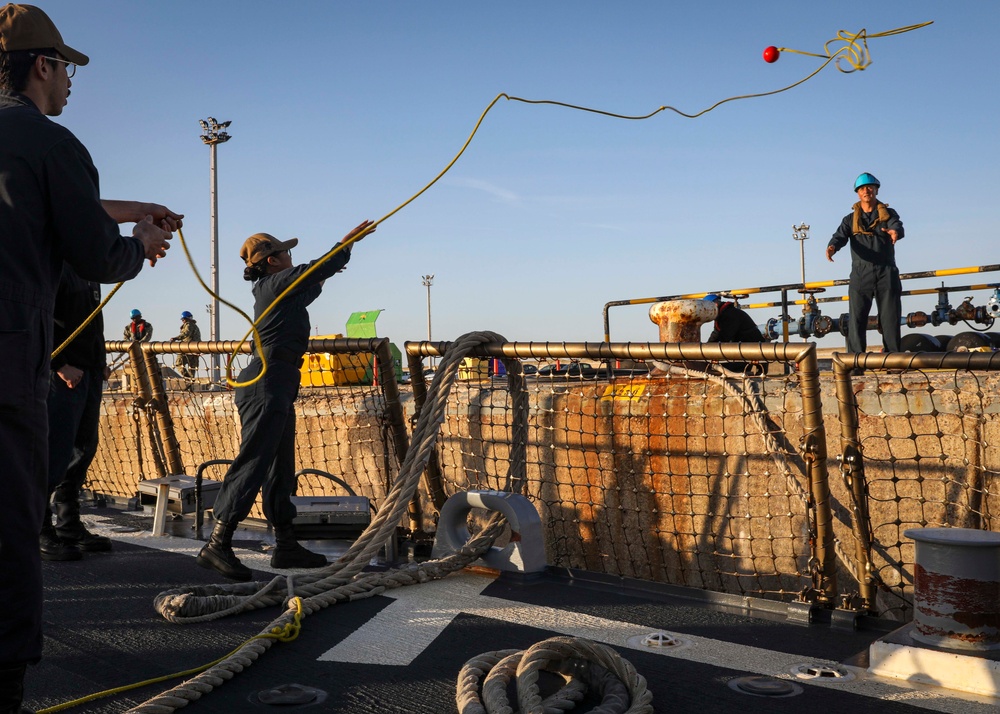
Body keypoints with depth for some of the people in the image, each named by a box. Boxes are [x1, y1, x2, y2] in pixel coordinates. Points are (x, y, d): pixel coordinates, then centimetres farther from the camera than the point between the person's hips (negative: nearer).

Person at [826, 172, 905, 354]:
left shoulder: (888, 214, 13)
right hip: (860, 274, 0)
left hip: (887, 273, 0)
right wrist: (832, 246, -27)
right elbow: (840, 235, -2)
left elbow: (897, 226, -9)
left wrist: (895, 231, -36)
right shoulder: (851, 219, 16)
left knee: (890, 319, -1)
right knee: (856, 319, -8)